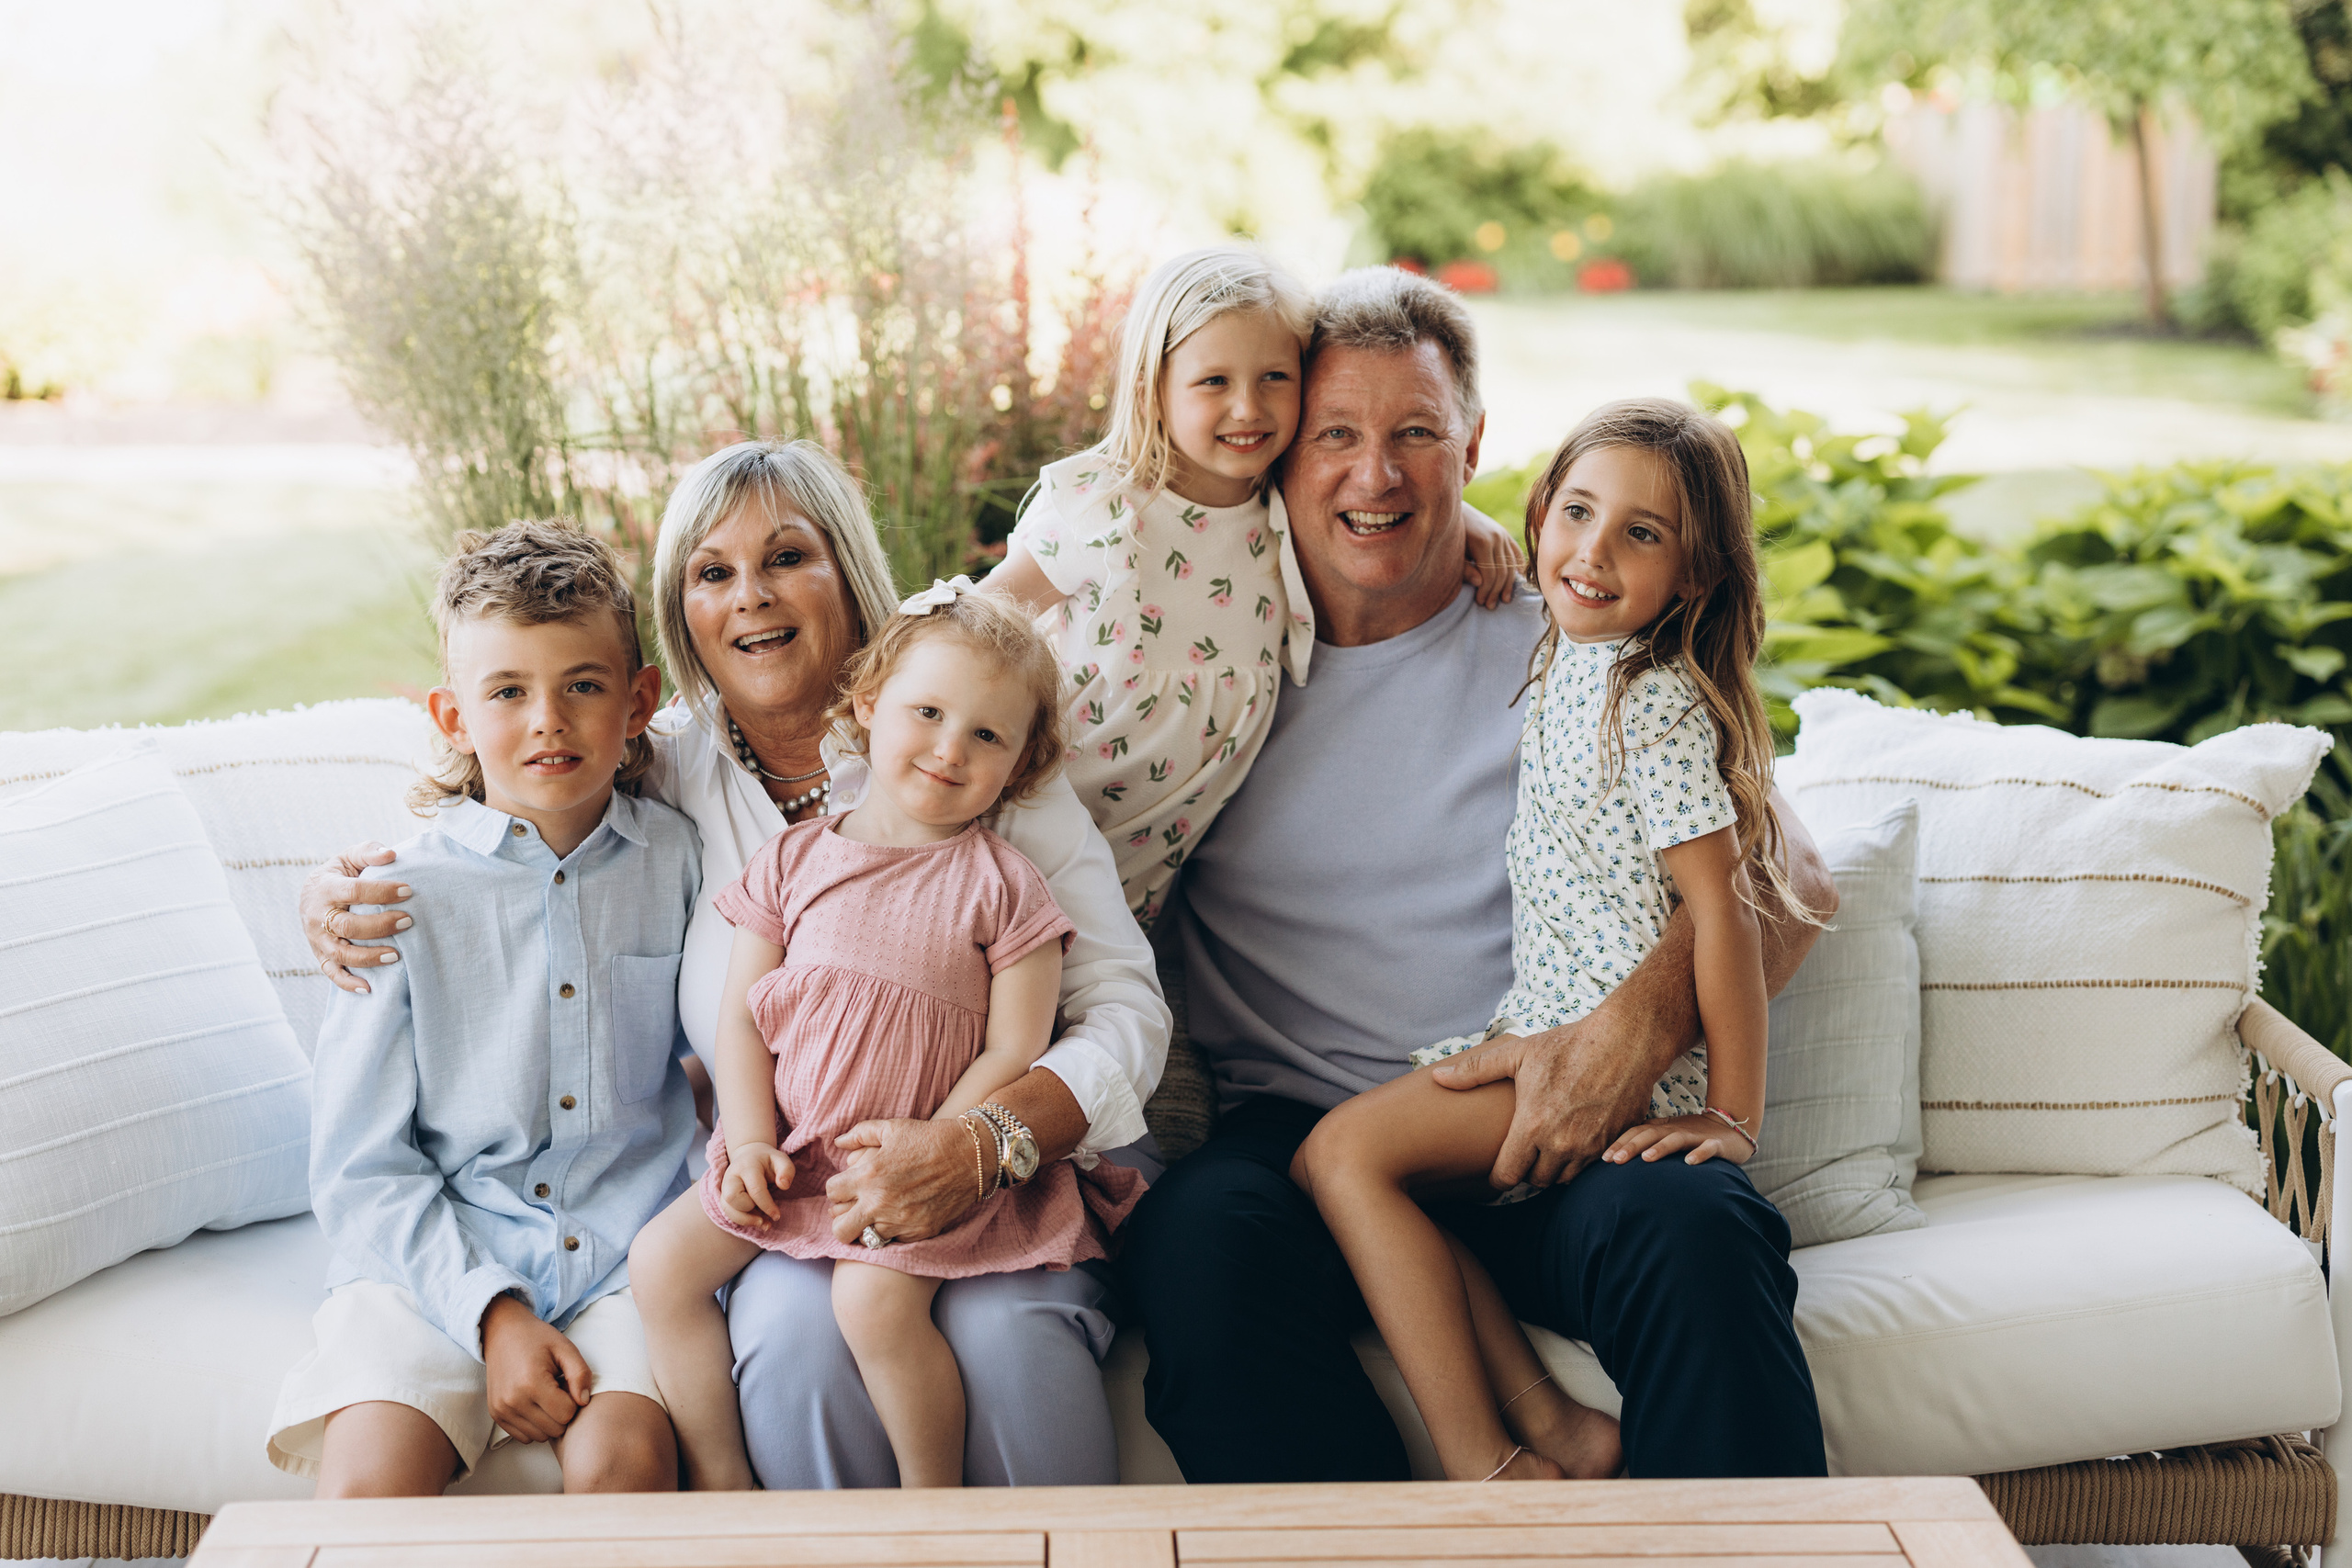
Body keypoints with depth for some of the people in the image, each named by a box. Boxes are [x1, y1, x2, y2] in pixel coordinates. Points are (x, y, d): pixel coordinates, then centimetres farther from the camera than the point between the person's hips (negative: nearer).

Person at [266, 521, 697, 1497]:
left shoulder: (676, 860, 4)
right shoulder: (407, 895, -2)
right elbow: (359, 1167, -3)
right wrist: (493, 1313, -13)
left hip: (628, 1253, 1)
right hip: (433, 1260, -1)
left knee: (622, 1457, -26)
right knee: (369, 1478, -25)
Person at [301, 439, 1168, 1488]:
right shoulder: (666, 770, 5)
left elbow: (1124, 1007, -7)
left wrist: (980, 1145, -24)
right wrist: (337, 885, -1)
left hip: (1010, 1175, -1)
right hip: (790, 1205, 2)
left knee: (1004, 1330, -33)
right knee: (798, 1333, -31)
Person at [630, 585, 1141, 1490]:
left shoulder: (1000, 887, -3)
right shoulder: (795, 859, 7)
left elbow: (1014, 1052, -7)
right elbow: (741, 1016, 6)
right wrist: (752, 1145, -6)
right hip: (793, 1154, 5)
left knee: (874, 1294, -28)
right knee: (661, 1262, -6)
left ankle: (933, 1504, -6)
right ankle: (718, 1483, 7)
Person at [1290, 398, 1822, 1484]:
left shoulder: (1658, 704, -15)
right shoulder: (1567, 661, 10)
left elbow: (1720, 907, -17)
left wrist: (1733, 1118, -16)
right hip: (1546, 1030, 9)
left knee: (1344, 1151, -17)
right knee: (1347, 1162, 1)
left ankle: (1486, 1465, -17)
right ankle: (1542, 1426, -8)